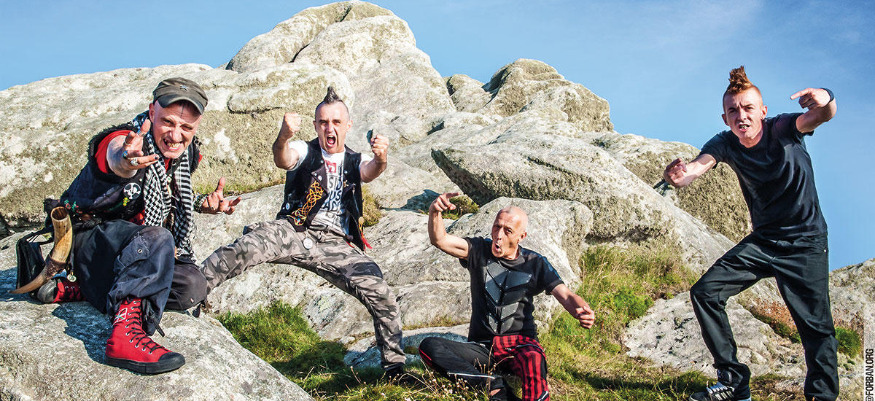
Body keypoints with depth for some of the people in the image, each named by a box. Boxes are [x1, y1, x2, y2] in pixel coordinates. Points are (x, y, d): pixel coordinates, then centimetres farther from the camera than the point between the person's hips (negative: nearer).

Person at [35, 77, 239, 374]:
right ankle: (126, 334, -52)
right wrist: (126, 161, -75)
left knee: (193, 286, -13)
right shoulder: (122, 142, -25)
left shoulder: (186, 154, -1)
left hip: (135, 248, 8)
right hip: (89, 236, -8)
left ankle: (74, 290, -11)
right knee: (157, 239, -36)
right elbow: (116, 160, -51)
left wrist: (203, 204, 0)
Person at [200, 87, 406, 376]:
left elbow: (370, 172, -5)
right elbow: (283, 159, -11)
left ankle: (395, 366, 2)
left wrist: (380, 159, -32)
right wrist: (283, 137, -36)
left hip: (337, 245, 2)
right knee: (245, 248, -31)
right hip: (295, 231, -1)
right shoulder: (304, 152, 14)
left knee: (381, 295, -14)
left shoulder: (355, 162, 19)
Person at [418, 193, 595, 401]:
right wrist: (434, 212, -29)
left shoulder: (535, 264, 5)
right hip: (482, 348, 3)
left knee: (533, 360, -41)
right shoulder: (479, 251, 6)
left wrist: (582, 313, -27)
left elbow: (566, 295, -3)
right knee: (428, 346, -27)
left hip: (520, 344, -2)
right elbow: (440, 240, -7)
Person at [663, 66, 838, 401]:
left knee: (816, 325, -10)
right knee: (705, 292, -5)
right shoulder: (725, 144, -8)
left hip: (806, 244, -4)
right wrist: (680, 175, -53)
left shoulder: (782, 130, -17)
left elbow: (820, 116, -37)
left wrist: (824, 99, -62)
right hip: (762, 241, 4)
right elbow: (699, 165, -28)